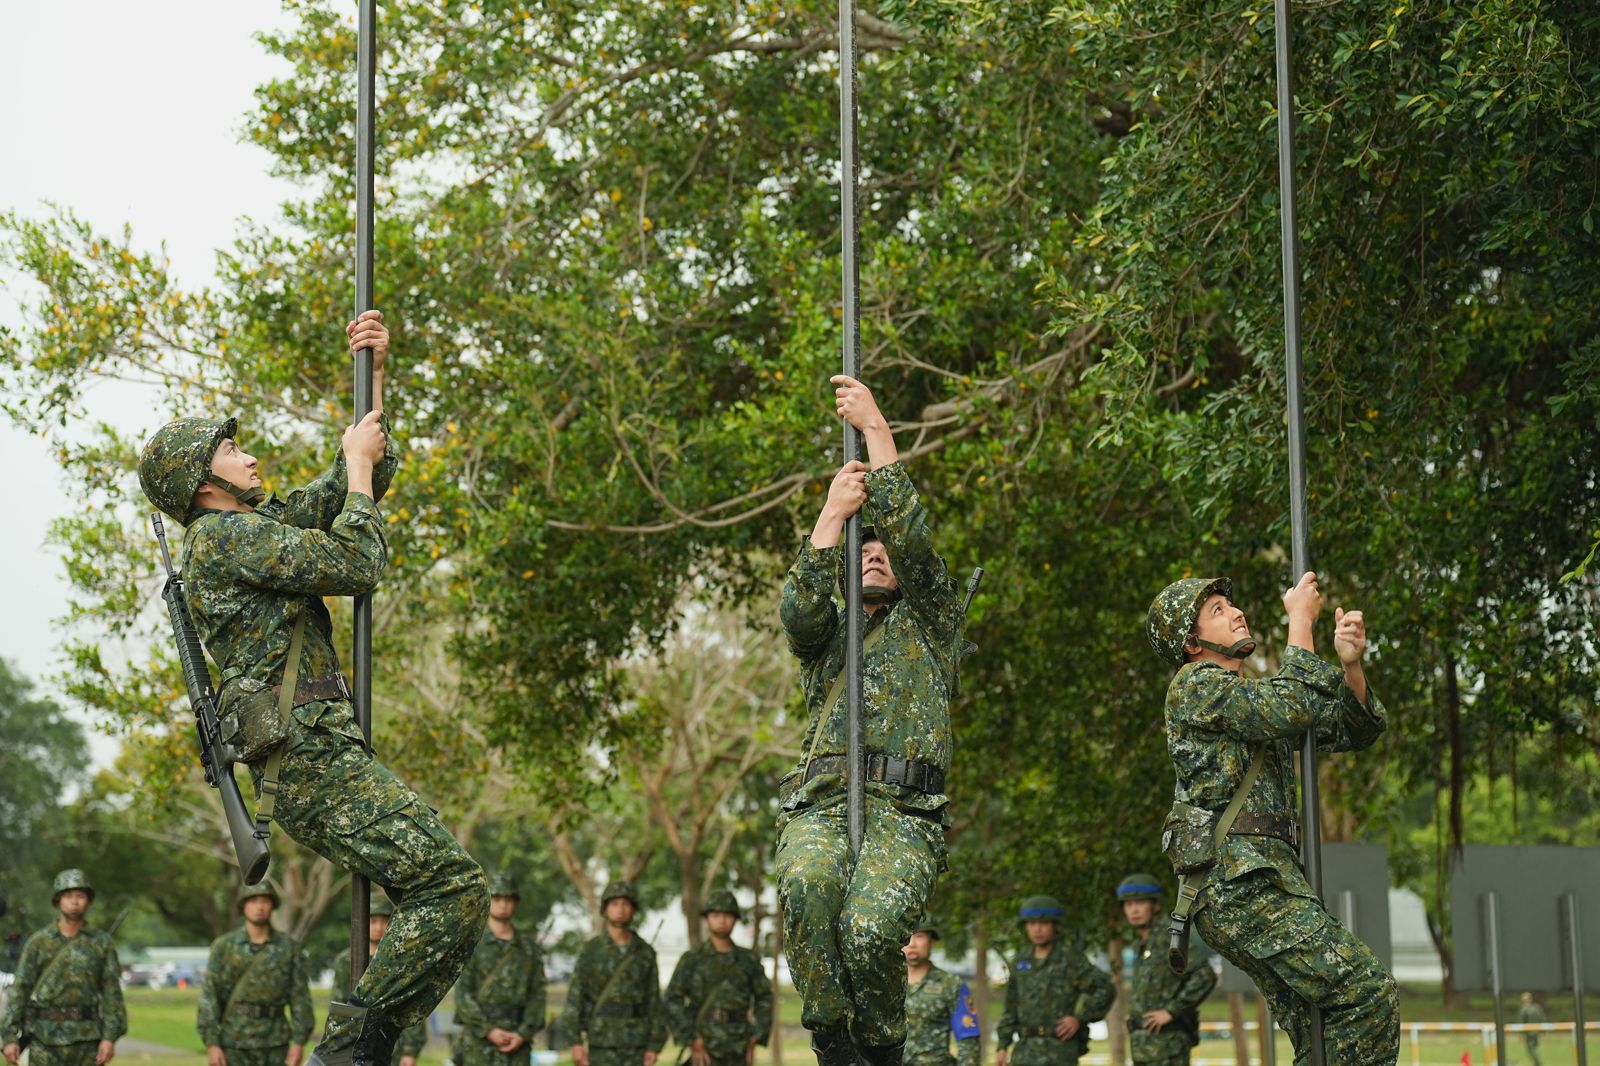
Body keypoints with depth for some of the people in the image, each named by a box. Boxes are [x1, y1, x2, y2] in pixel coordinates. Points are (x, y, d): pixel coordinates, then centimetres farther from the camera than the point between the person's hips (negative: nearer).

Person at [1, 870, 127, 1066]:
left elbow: (111, 992, -1)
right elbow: (19, 991, 0)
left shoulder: (102, 943, 3)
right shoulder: (37, 943, 2)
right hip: (46, 1036, -1)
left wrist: (110, 1038, -11)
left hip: (86, 1036, 1)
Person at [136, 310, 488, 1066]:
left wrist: (376, 374, 22)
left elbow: (369, 477, 30)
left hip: (316, 759, 10)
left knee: (446, 890, 7)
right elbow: (356, 565, -13)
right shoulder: (223, 536, -6)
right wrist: (358, 462, 0)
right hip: (309, 758, -10)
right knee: (453, 887, -18)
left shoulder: (265, 525, 24)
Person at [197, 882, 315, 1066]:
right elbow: (209, 997, -5)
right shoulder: (224, 946, -2)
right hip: (235, 1044, -1)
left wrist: (299, 1043, -9)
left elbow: (300, 998, 0)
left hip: (275, 1045, 1)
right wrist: (211, 1045, -13)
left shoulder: (289, 947, 1)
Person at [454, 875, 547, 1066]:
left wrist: (523, 1034, -7)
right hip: (479, 1038, -3)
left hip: (517, 1042, 3)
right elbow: (462, 993, -5)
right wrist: (488, 1030, -13)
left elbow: (537, 994, 6)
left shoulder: (529, 947, 11)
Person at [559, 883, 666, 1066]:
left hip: (637, 1043, 2)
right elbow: (574, 998, -4)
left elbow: (654, 1000, 5)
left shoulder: (645, 953, 5)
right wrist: (576, 1042, -12)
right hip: (602, 1042, -2)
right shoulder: (590, 951, -2)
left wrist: (654, 1046, -2)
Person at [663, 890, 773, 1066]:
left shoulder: (748, 959, 7)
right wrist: (692, 1043, -15)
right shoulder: (692, 959, -3)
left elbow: (764, 999, 15)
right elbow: (672, 1002, -9)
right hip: (706, 1050, -4)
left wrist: (755, 1040, 5)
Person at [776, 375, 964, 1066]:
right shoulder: (824, 634, 30)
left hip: (904, 810, -2)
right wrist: (834, 513, 4)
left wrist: (875, 427, 7)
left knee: (871, 927, -31)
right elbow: (799, 606, 5)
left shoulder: (930, 623, 22)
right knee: (807, 886, -36)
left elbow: (911, 537, 7)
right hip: (821, 804, 2)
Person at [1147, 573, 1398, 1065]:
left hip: (1256, 881, 9)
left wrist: (1350, 664, 3)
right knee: (1368, 991, -18)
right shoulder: (1195, 687, 0)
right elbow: (1296, 708, -15)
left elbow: (1354, 730, 21)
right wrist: (1301, 618, -4)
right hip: (1239, 881, -9)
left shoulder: (1256, 700, 27)